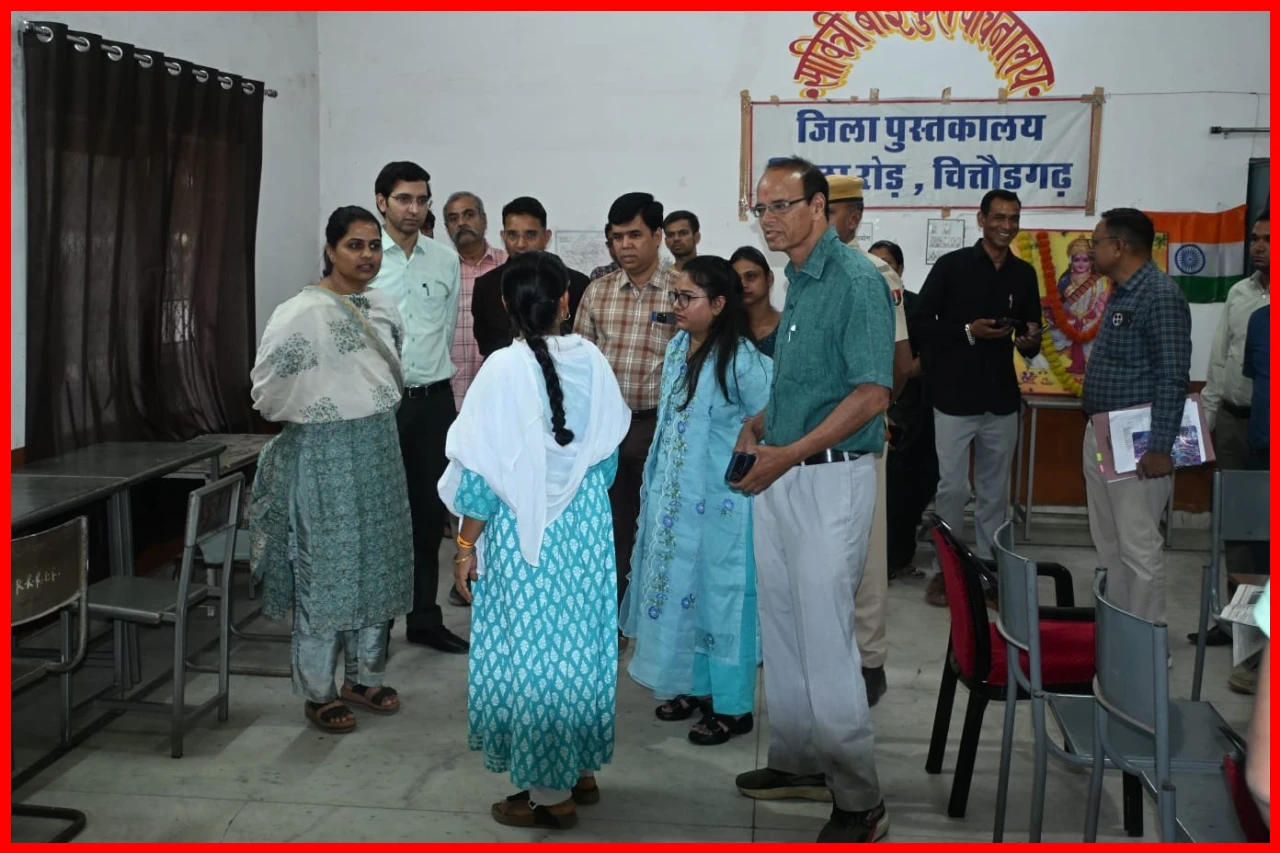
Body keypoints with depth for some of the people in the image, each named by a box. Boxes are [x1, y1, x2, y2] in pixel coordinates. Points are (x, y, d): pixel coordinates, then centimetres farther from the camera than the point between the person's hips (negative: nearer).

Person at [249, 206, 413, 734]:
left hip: (379, 452, 7)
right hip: (324, 455, -7)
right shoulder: (301, 313, -15)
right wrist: (314, 417, 1)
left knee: (377, 563, 13)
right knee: (324, 568, 1)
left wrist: (373, 418, 12)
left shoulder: (383, 310, 7)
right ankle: (318, 691, 14)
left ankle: (365, 675, 28)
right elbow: (269, 390, -12)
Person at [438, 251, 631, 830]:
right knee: (577, 644, 17)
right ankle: (580, 768, 29)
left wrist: (466, 546, -4)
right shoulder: (592, 361, -2)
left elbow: (484, 473, -14)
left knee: (531, 653, 5)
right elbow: (608, 455, 7)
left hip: (524, 535, -5)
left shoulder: (504, 370, -16)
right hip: (585, 529, 5)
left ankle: (550, 792, 13)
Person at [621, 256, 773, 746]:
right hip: (674, 499, 8)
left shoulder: (741, 360, -19)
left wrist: (740, 457, -7)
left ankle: (731, 706, 14)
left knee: (720, 595, 1)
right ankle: (693, 685, 30)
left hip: (720, 502, -8)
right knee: (678, 588, 15)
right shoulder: (677, 347, 6)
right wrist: (657, 482, 16)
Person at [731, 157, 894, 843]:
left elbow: (872, 393, -20)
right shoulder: (796, 280, 13)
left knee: (826, 645, -4)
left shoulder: (856, 280, -15)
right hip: (778, 475, 9)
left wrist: (788, 453, -21)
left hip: (830, 478, -9)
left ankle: (860, 804, 9)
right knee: (781, 632, 17)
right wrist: (757, 425, 7)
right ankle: (798, 763, 32)